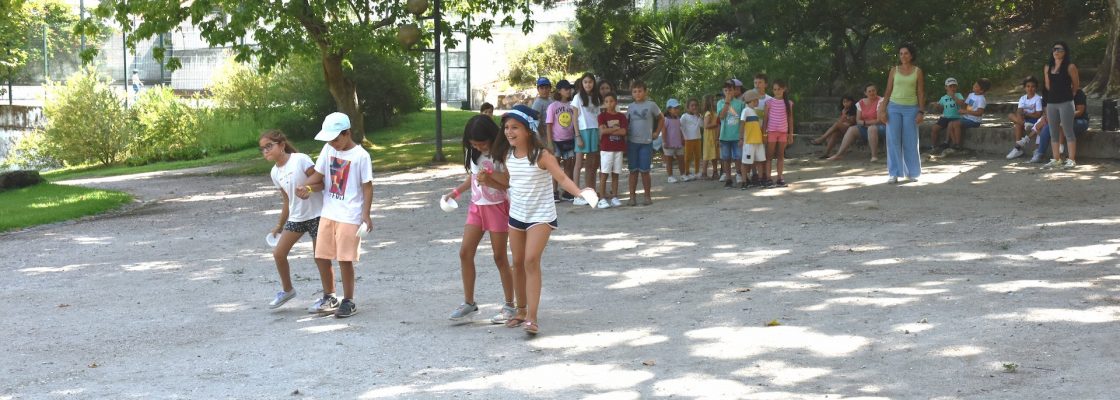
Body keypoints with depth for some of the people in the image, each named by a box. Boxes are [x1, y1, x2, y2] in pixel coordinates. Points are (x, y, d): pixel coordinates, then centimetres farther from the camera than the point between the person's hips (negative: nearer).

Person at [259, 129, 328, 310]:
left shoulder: (300, 159, -14)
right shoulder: (275, 173, 5)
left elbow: (322, 182, -14)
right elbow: (287, 200, 14)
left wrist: (308, 187, -34)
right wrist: (280, 225, 18)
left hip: (315, 215, -6)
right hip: (296, 217, 6)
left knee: (320, 258, -1)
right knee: (278, 253, 4)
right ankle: (287, 290, 25)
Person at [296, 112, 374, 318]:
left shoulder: (360, 156, -12)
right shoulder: (328, 149, 4)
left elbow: (367, 186, -9)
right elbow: (318, 173, 10)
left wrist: (366, 214, -14)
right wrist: (306, 187, -10)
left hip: (349, 216, -6)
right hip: (328, 213, 6)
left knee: (345, 260, -3)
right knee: (322, 257, 10)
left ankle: (348, 302, 12)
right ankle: (329, 297, 28)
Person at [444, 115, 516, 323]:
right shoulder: (474, 153, 3)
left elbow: (510, 185, -18)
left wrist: (490, 181, -33)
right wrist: (456, 191, 9)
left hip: (497, 207, -6)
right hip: (477, 206, 7)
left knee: (500, 257, 0)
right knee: (465, 253, 2)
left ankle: (509, 306, 11)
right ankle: (469, 302, 12)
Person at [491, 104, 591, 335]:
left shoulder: (541, 155, -18)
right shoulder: (507, 156, 0)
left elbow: (562, 178, -28)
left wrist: (580, 192, -43)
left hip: (541, 216, -6)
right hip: (516, 215, 6)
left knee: (531, 260, -19)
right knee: (518, 262, 12)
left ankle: (532, 318, -18)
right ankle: (521, 310, 29)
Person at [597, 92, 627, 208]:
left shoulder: (621, 116, 7)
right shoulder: (602, 115, 0)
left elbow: (623, 132, -7)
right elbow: (602, 130, -15)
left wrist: (609, 131, -11)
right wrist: (616, 128, -9)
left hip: (619, 148, 3)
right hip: (606, 148, -3)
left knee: (615, 174, 7)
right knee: (604, 174, -4)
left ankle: (614, 197, 13)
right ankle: (602, 199, -1)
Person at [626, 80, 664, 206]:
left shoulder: (651, 105, 1)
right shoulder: (631, 107, 7)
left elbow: (661, 119, 11)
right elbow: (626, 123, 11)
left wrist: (657, 132, 4)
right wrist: (625, 135, -1)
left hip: (646, 142, -2)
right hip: (632, 142, 2)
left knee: (644, 171, -1)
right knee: (633, 170, 3)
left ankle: (648, 196, 10)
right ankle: (632, 197, 7)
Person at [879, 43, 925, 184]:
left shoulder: (917, 71, 4)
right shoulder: (894, 70, 6)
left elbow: (921, 93, 3)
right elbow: (888, 91, 7)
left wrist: (921, 111, -4)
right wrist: (883, 109, -1)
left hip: (911, 108, -1)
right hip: (894, 107, 1)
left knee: (910, 141, 2)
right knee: (893, 140, -3)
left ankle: (911, 173, 12)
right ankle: (894, 174, 1)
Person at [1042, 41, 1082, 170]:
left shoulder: (1070, 67, -5)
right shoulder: (1048, 67, 10)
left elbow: (1076, 85, 4)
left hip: (1066, 103, -6)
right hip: (1051, 103, 6)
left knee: (1068, 132, -6)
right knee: (1053, 133, 9)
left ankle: (1071, 160, -4)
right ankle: (1056, 160, 16)